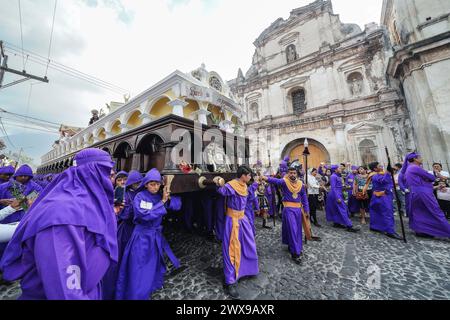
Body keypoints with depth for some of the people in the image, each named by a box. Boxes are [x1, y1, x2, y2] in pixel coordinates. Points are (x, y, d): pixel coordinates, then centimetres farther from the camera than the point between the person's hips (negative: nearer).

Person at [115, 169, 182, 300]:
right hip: (142, 236, -6)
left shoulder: (160, 196, -4)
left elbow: (177, 205, -8)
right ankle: (137, 295, 28)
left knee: (155, 263, 25)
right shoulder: (139, 197, -17)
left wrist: (169, 197, -26)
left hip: (156, 235, 6)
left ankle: (154, 285, 50)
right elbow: (146, 215, -28)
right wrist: (162, 201, -28)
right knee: (140, 268, 5)